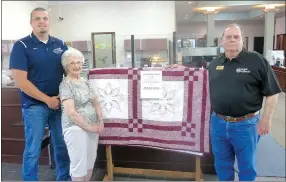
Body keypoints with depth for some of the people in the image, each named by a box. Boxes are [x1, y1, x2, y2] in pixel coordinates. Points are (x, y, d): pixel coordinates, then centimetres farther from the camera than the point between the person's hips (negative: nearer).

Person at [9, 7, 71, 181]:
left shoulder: (60, 44, 5)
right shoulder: (22, 46, -6)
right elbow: (20, 81, -12)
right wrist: (47, 99, -14)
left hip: (60, 103, 4)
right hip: (35, 106, -3)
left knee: (63, 145, 13)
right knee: (33, 150, 6)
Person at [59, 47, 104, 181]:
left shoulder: (85, 81, 12)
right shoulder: (65, 84, -9)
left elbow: (96, 103, 15)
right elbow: (70, 112, -17)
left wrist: (100, 121, 0)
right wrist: (89, 126, -14)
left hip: (93, 127, 7)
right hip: (76, 128, -7)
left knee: (90, 163, 13)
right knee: (79, 165, -1)